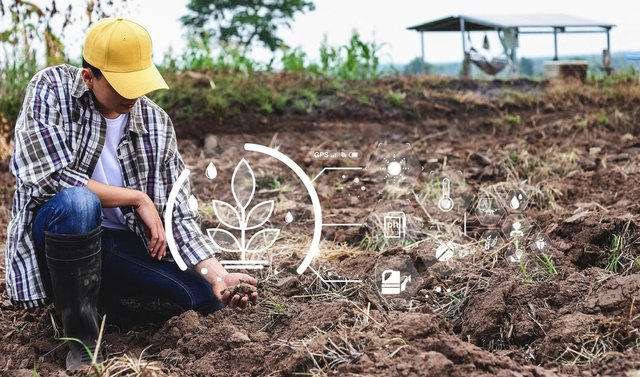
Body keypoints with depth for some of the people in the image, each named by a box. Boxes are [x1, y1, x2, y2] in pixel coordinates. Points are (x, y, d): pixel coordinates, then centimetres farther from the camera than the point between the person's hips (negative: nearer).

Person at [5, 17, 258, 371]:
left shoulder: (157, 123, -5)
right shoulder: (51, 88, -15)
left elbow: (178, 212, -8)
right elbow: (51, 179, -26)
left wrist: (219, 276, -22)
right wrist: (138, 199, -19)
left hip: (121, 243, 4)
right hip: (52, 234, -4)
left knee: (207, 296, -8)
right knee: (78, 202, -37)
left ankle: (96, 295, 9)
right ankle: (82, 340, -20)